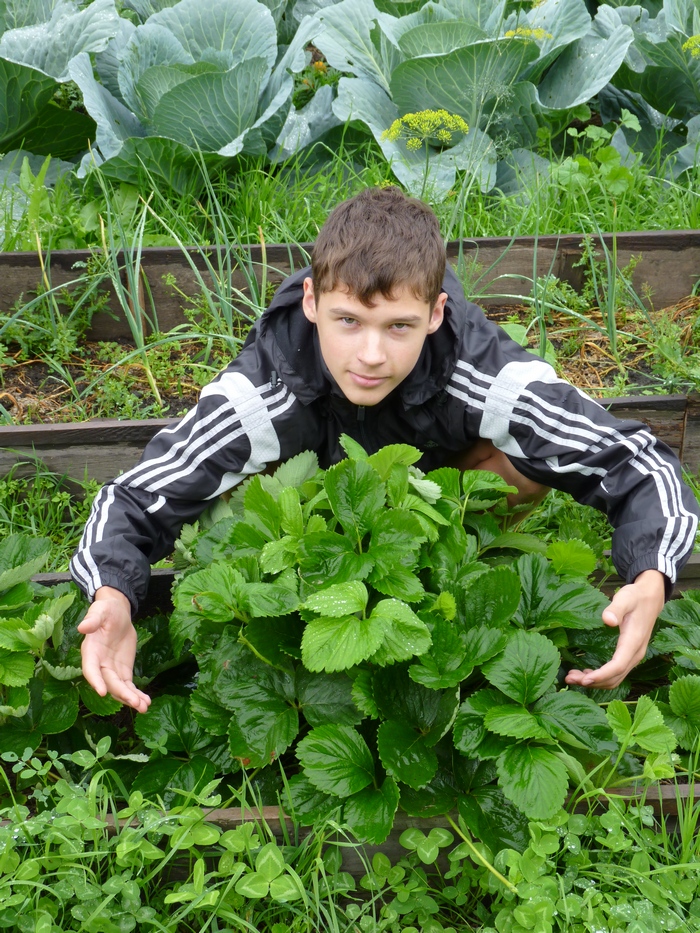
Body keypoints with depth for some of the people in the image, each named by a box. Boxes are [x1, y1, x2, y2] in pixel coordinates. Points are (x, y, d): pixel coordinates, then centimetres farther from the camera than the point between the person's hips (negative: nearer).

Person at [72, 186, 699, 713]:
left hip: (439, 463, -1)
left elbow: (635, 461, -37)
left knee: (527, 464, -28)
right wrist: (112, 599, -59)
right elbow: (137, 501, -37)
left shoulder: (483, 375, -41)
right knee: (237, 489, -24)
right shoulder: (263, 392, -42)